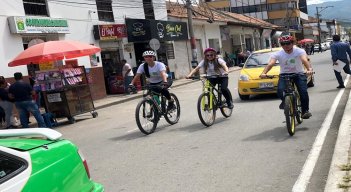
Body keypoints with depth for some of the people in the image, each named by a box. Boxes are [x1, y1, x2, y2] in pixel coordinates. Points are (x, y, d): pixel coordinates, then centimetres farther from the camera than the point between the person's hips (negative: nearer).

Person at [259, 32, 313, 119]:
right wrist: (264, 73, -46)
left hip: (298, 74, -1)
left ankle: (305, 110, 1)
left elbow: (305, 60, -33)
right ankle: (285, 101, 11)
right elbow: (270, 64, -26)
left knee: (303, 92, -21)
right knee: (280, 91, -25)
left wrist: (309, 69, -55)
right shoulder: (278, 54, -11)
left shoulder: (299, 51, -14)